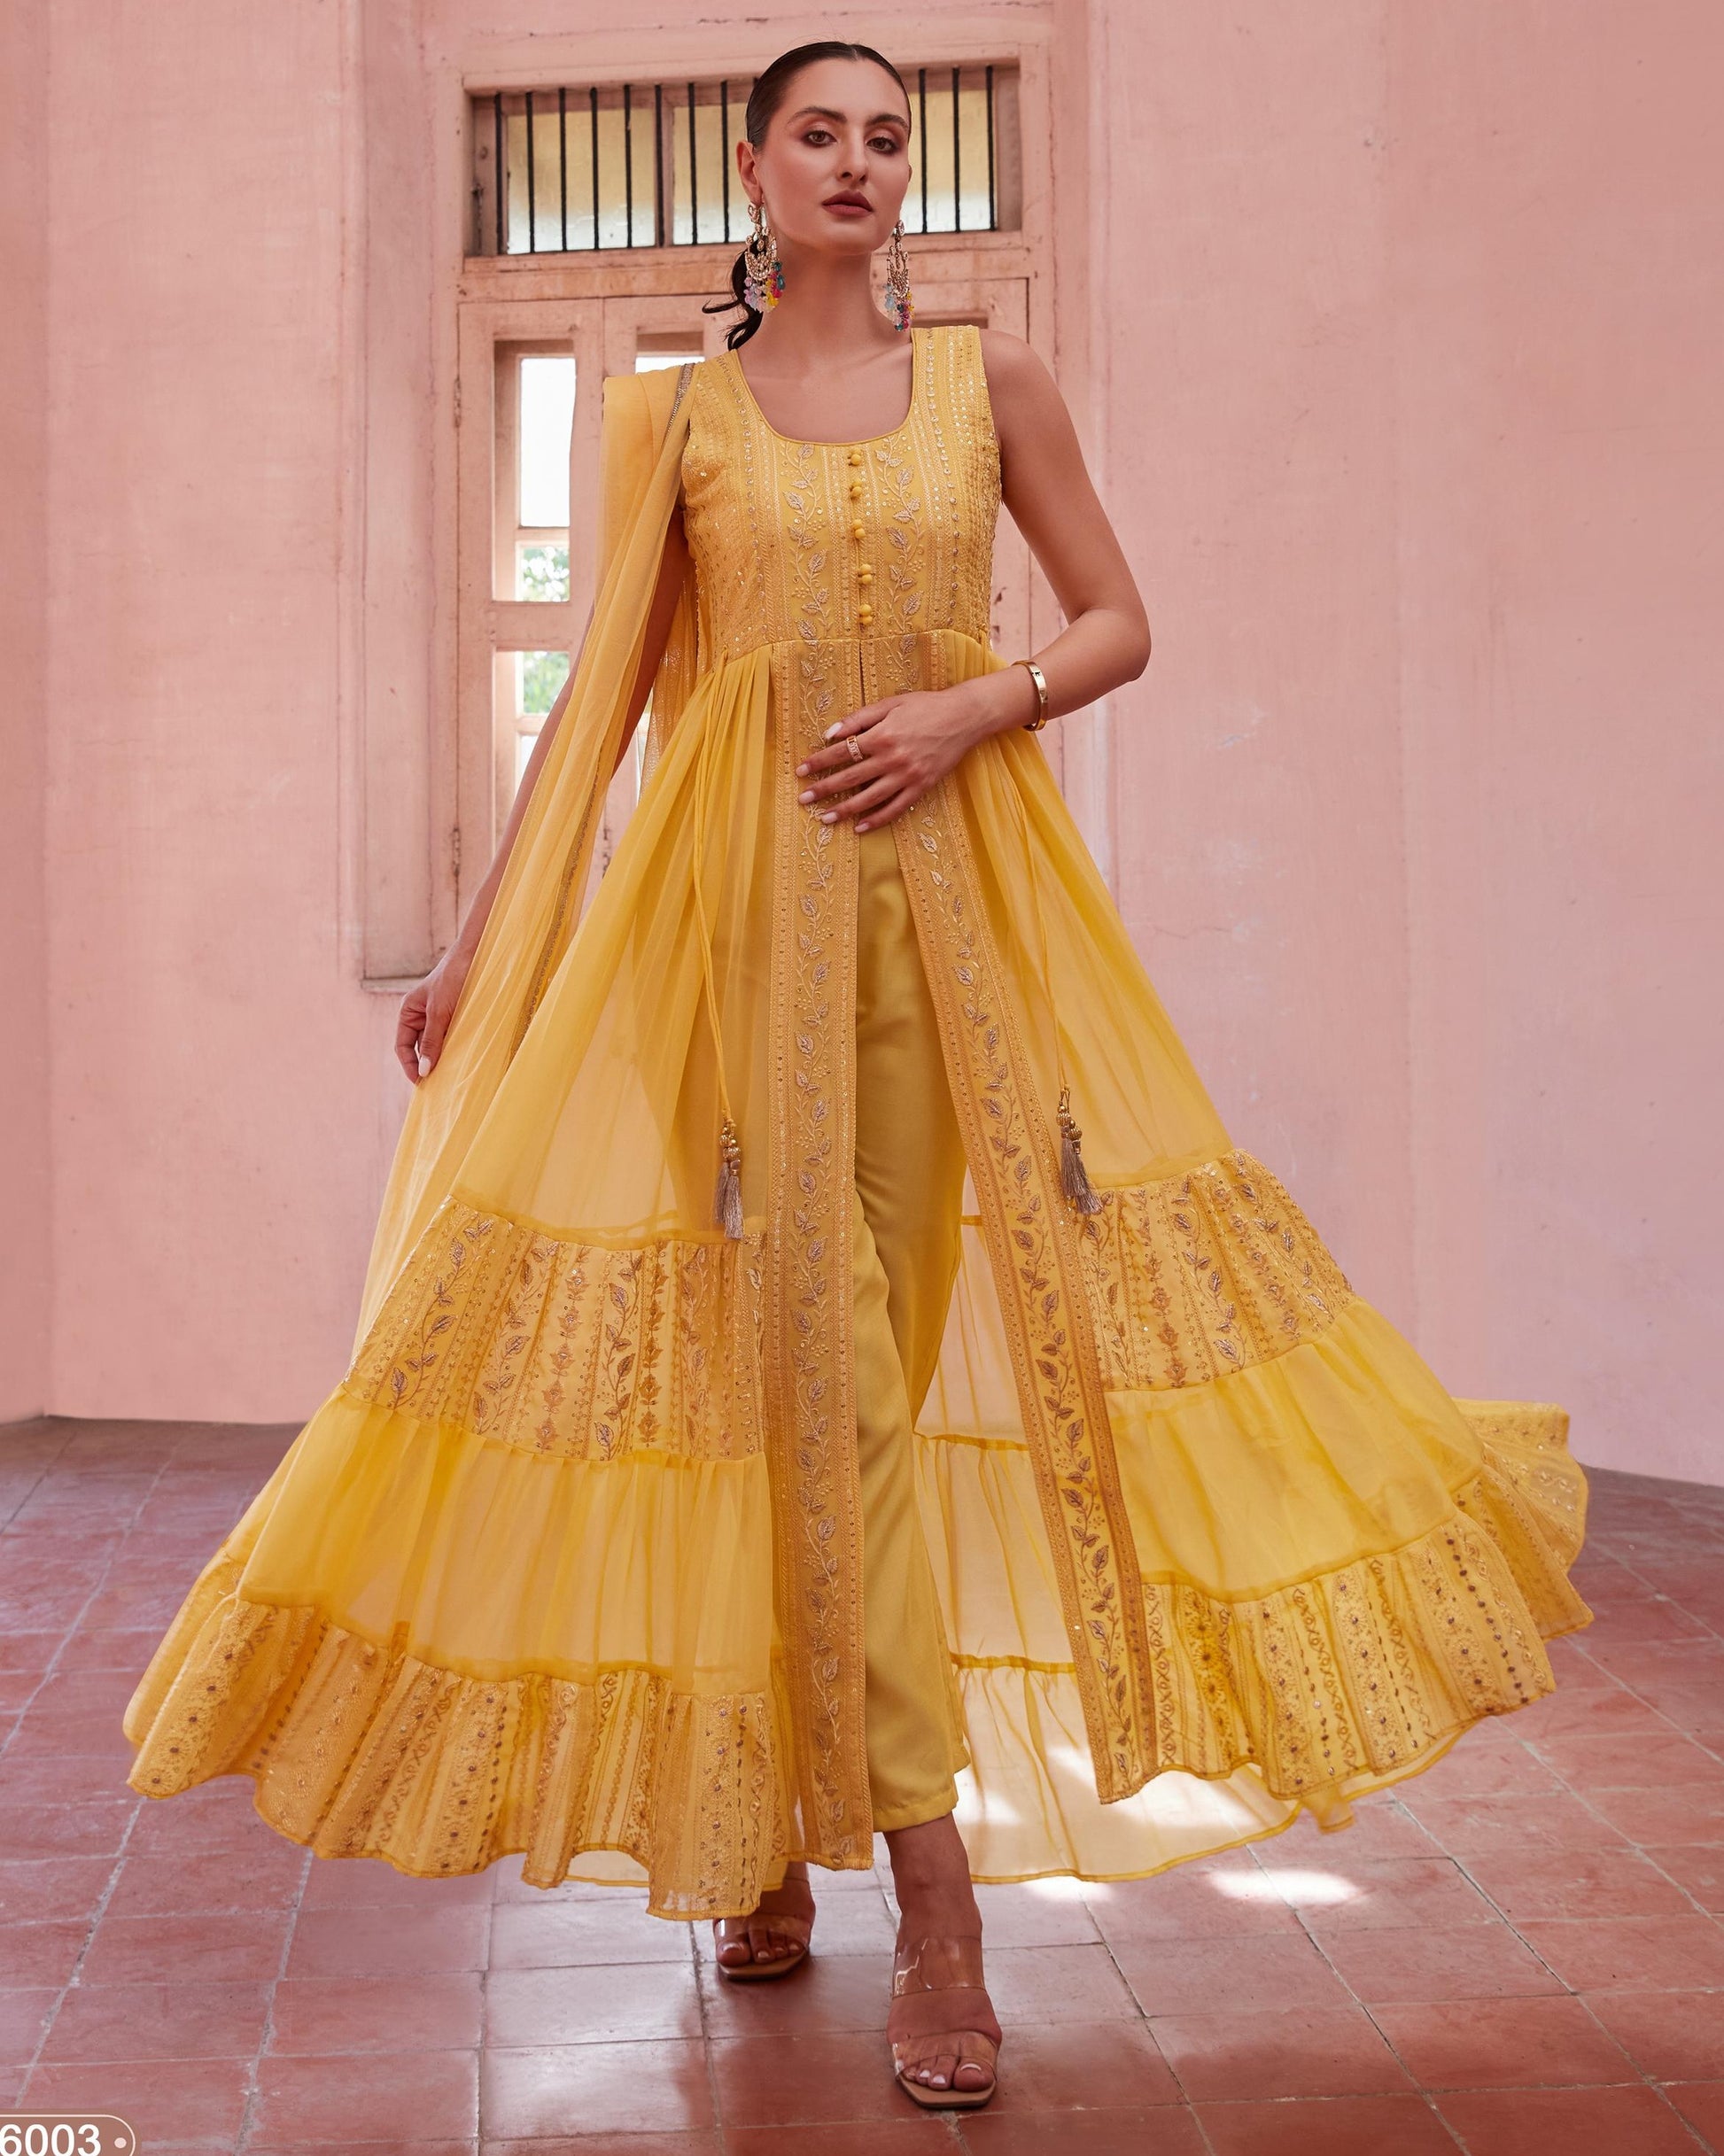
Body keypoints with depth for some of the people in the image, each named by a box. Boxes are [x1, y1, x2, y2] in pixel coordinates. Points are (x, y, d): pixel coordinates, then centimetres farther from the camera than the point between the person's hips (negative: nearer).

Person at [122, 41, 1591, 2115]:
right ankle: (933, 1889, -2)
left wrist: (974, 708, -9)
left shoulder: (992, 382, 10)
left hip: (957, 877, 1)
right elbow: (602, 685, 5)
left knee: (833, 1343, 1)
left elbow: (1119, 621, 10)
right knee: (813, 1345, -6)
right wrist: (481, 935, 0)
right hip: (743, 883, -1)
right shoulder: (670, 412, 9)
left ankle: (771, 1814, 20)